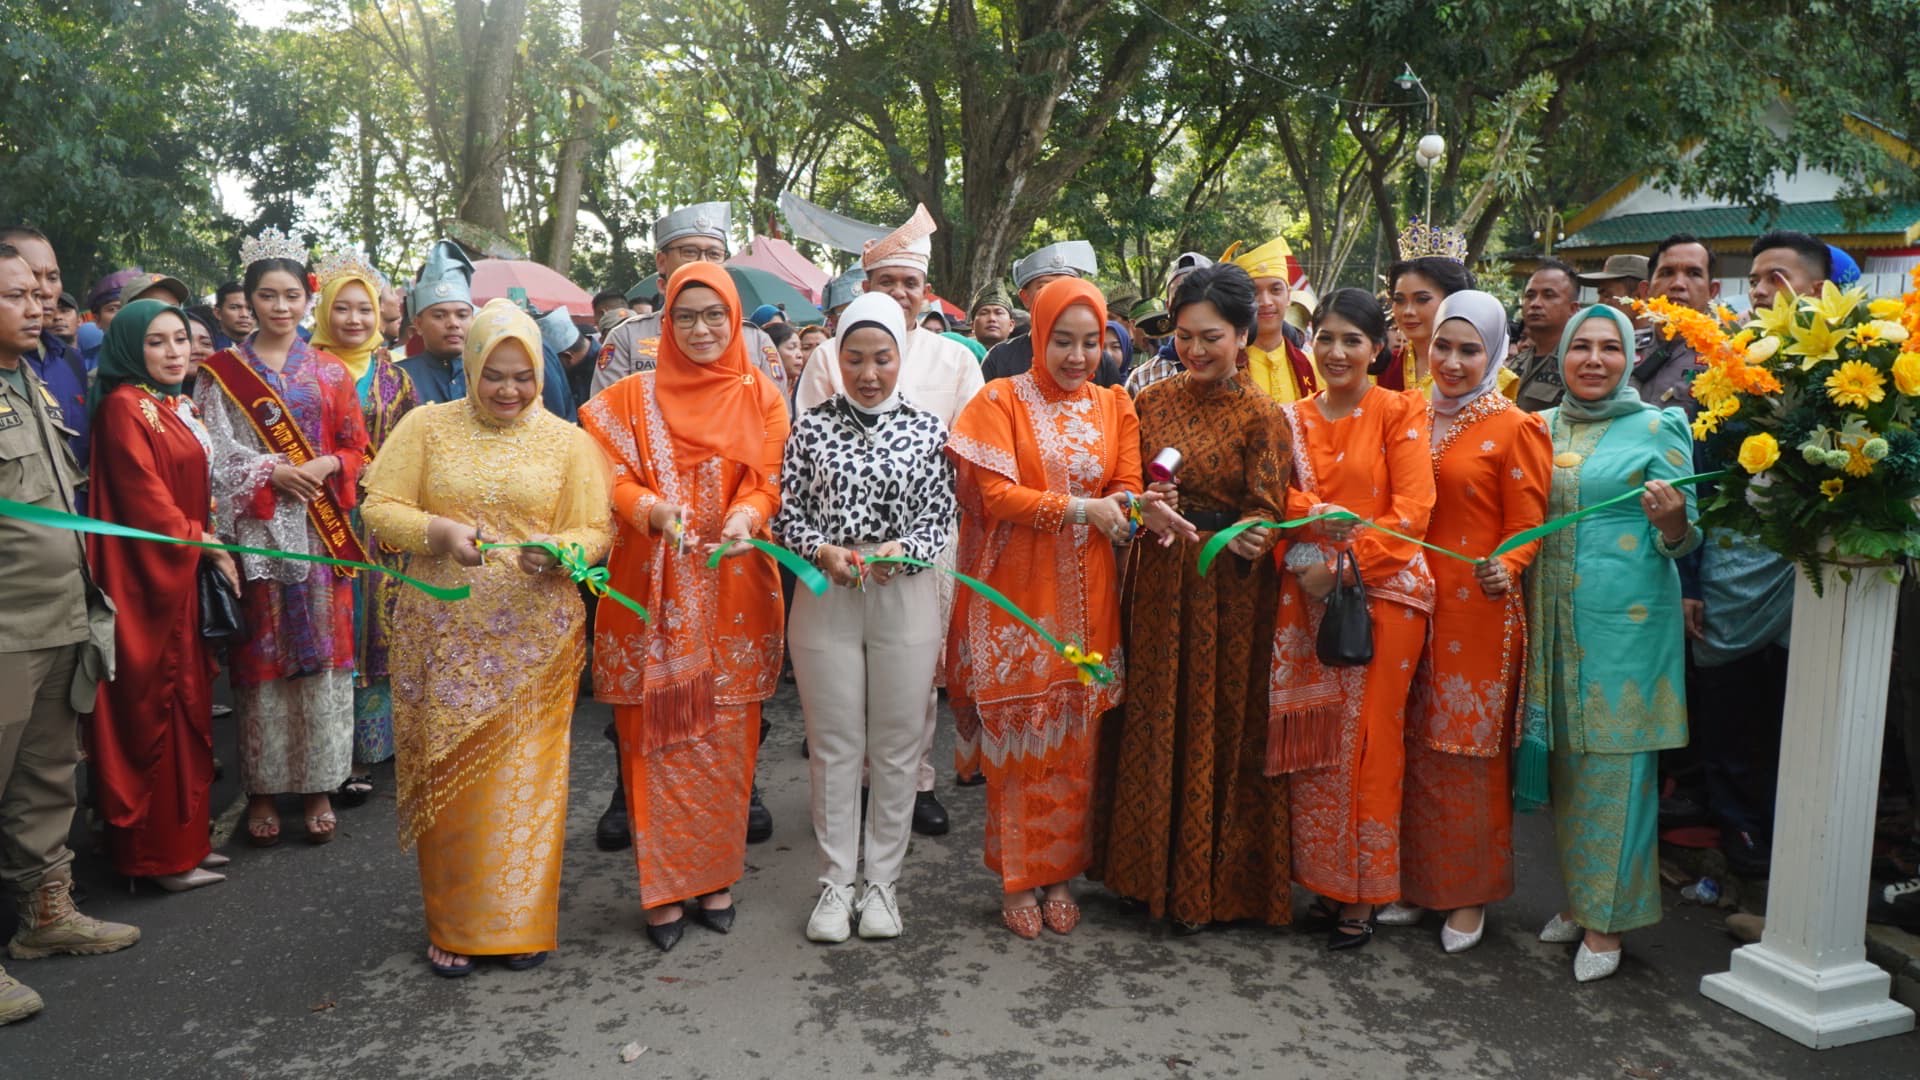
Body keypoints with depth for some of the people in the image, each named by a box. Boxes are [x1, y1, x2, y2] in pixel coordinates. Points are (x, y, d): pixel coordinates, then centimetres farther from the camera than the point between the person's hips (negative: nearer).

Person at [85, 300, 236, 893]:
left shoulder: (173, 409, 15)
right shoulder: (124, 407, -11)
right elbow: (146, 500, -16)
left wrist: (207, 543, 2)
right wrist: (204, 543, -7)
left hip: (182, 575, 9)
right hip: (145, 577, -9)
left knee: (186, 705, 11)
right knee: (153, 710, -3)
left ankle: (184, 837, 19)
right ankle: (157, 853, 5)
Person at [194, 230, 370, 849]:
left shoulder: (330, 372, 10)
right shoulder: (220, 372, 7)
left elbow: (356, 449, 9)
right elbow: (214, 454, -1)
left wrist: (325, 466, -10)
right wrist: (271, 472, -14)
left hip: (321, 531, 1)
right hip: (255, 530, -1)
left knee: (321, 651, 1)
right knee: (260, 657, 1)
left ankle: (319, 787, 11)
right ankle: (261, 790, 11)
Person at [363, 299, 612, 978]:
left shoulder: (567, 441, 5)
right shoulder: (426, 427, 4)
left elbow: (598, 530, 3)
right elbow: (378, 508, 0)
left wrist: (562, 549, -18)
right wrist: (439, 531, -18)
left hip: (536, 638, 0)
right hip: (443, 636, 0)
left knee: (526, 777, 4)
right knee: (447, 776, 5)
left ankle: (521, 920, 21)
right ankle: (453, 925, 21)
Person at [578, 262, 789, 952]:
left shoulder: (760, 398, 8)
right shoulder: (633, 398, 7)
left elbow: (770, 480, 1)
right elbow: (615, 479, 0)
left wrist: (745, 515, -20)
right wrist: (655, 511, -20)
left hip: (732, 592, 1)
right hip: (654, 592, 0)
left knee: (725, 737, 5)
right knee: (659, 735, 0)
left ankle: (714, 874, 20)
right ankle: (664, 884, 12)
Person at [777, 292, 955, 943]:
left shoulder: (927, 430, 4)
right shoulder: (812, 428, 4)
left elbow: (940, 519, 2)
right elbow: (787, 514, 3)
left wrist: (901, 550, -16)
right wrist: (824, 550, -15)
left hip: (905, 600, 0)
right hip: (826, 598, 0)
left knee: (897, 748, 7)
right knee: (834, 746, 7)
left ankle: (883, 880, 21)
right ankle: (836, 882, 20)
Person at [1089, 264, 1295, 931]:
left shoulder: (1261, 417, -6)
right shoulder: (1151, 402, 6)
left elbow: (1265, 509, -7)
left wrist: (1249, 538, -27)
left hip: (1228, 589, -4)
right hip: (1157, 581, 4)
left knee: (1220, 728, 4)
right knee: (1152, 720, 10)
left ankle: (1208, 881, 19)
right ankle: (1151, 868, 26)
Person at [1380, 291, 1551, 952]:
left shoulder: (1516, 429, -4)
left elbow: (1527, 527, -6)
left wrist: (1504, 570, -26)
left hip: (1478, 609, -5)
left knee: (1469, 749, 2)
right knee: (1415, 744, 10)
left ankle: (1470, 894, 16)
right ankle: (1416, 879, 24)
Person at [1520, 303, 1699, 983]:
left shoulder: (1658, 429, -2)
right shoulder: (1542, 427, 11)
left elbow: (1681, 540, -3)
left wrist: (1670, 518, -24)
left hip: (1626, 617, -5)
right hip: (1555, 616, 5)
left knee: (1613, 758, -1)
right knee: (1564, 756, 11)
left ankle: (1606, 919, 9)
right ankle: (1577, 896, 26)